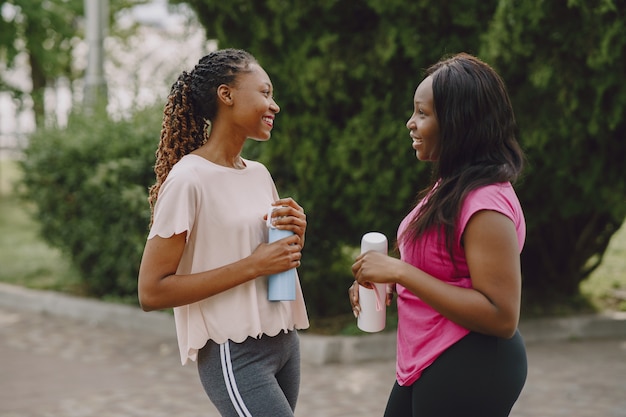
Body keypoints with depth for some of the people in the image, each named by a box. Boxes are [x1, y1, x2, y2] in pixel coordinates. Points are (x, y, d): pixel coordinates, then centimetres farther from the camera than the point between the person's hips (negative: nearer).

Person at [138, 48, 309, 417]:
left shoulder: (260, 174, 9)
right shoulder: (188, 179, -13)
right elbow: (151, 292, -17)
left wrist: (297, 234, -2)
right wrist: (253, 265, -20)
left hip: (285, 342, 7)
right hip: (235, 354, -7)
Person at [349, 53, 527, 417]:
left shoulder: (486, 202, -22)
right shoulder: (452, 185, 8)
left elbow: (502, 316, -26)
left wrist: (400, 272, -25)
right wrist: (386, 279, 2)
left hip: (468, 374, -9)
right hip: (430, 366, 9)